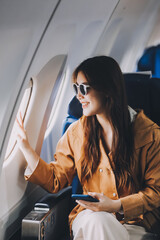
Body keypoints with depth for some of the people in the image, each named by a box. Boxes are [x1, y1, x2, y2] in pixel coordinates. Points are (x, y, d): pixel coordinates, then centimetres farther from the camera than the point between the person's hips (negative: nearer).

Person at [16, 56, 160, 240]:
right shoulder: (76, 132, 5)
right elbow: (55, 180, 7)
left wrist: (116, 205, -18)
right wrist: (24, 145, -2)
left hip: (138, 222, -2)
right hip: (90, 217, 2)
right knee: (97, 221, -34)